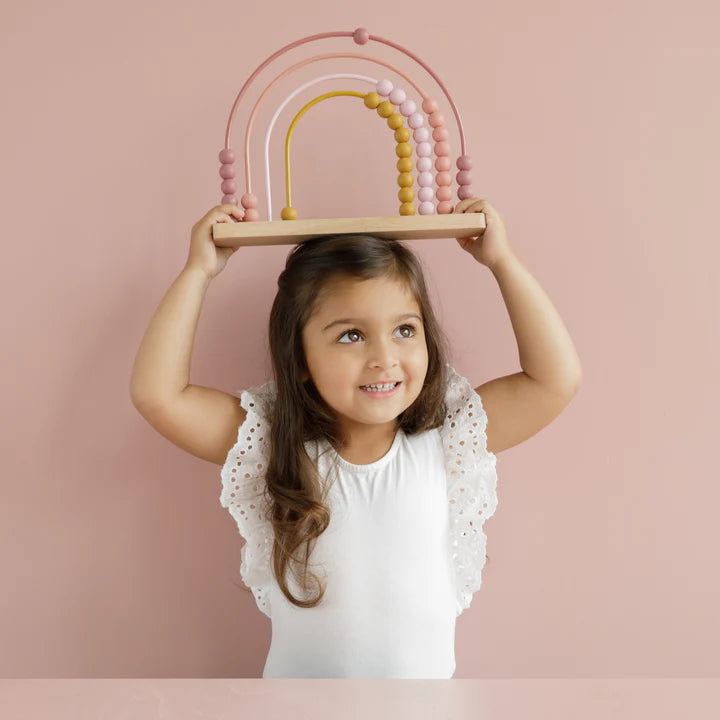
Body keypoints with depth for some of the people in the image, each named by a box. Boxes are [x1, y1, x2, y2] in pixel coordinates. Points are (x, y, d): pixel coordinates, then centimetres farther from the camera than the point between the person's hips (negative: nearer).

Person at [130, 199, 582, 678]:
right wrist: (200, 271, -16)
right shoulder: (270, 448, -10)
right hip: (296, 675, -1)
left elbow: (558, 380, -13)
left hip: (427, 673, 2)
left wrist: (502, 260, -12)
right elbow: (157, 394, -17)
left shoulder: (444, 443, -9)